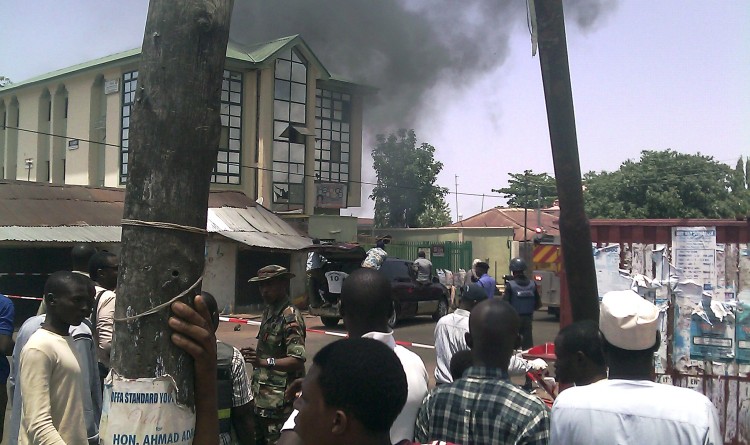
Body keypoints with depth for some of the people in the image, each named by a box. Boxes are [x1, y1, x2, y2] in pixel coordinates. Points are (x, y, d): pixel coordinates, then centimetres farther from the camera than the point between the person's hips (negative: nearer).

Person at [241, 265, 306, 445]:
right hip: (262, 397, 9)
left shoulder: (290, 316, -16)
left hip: (280, 401, -9)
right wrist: (255, 356, 8)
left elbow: (297, 360, -25)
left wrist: (264, 362, -34)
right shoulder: (269, 311, 12)